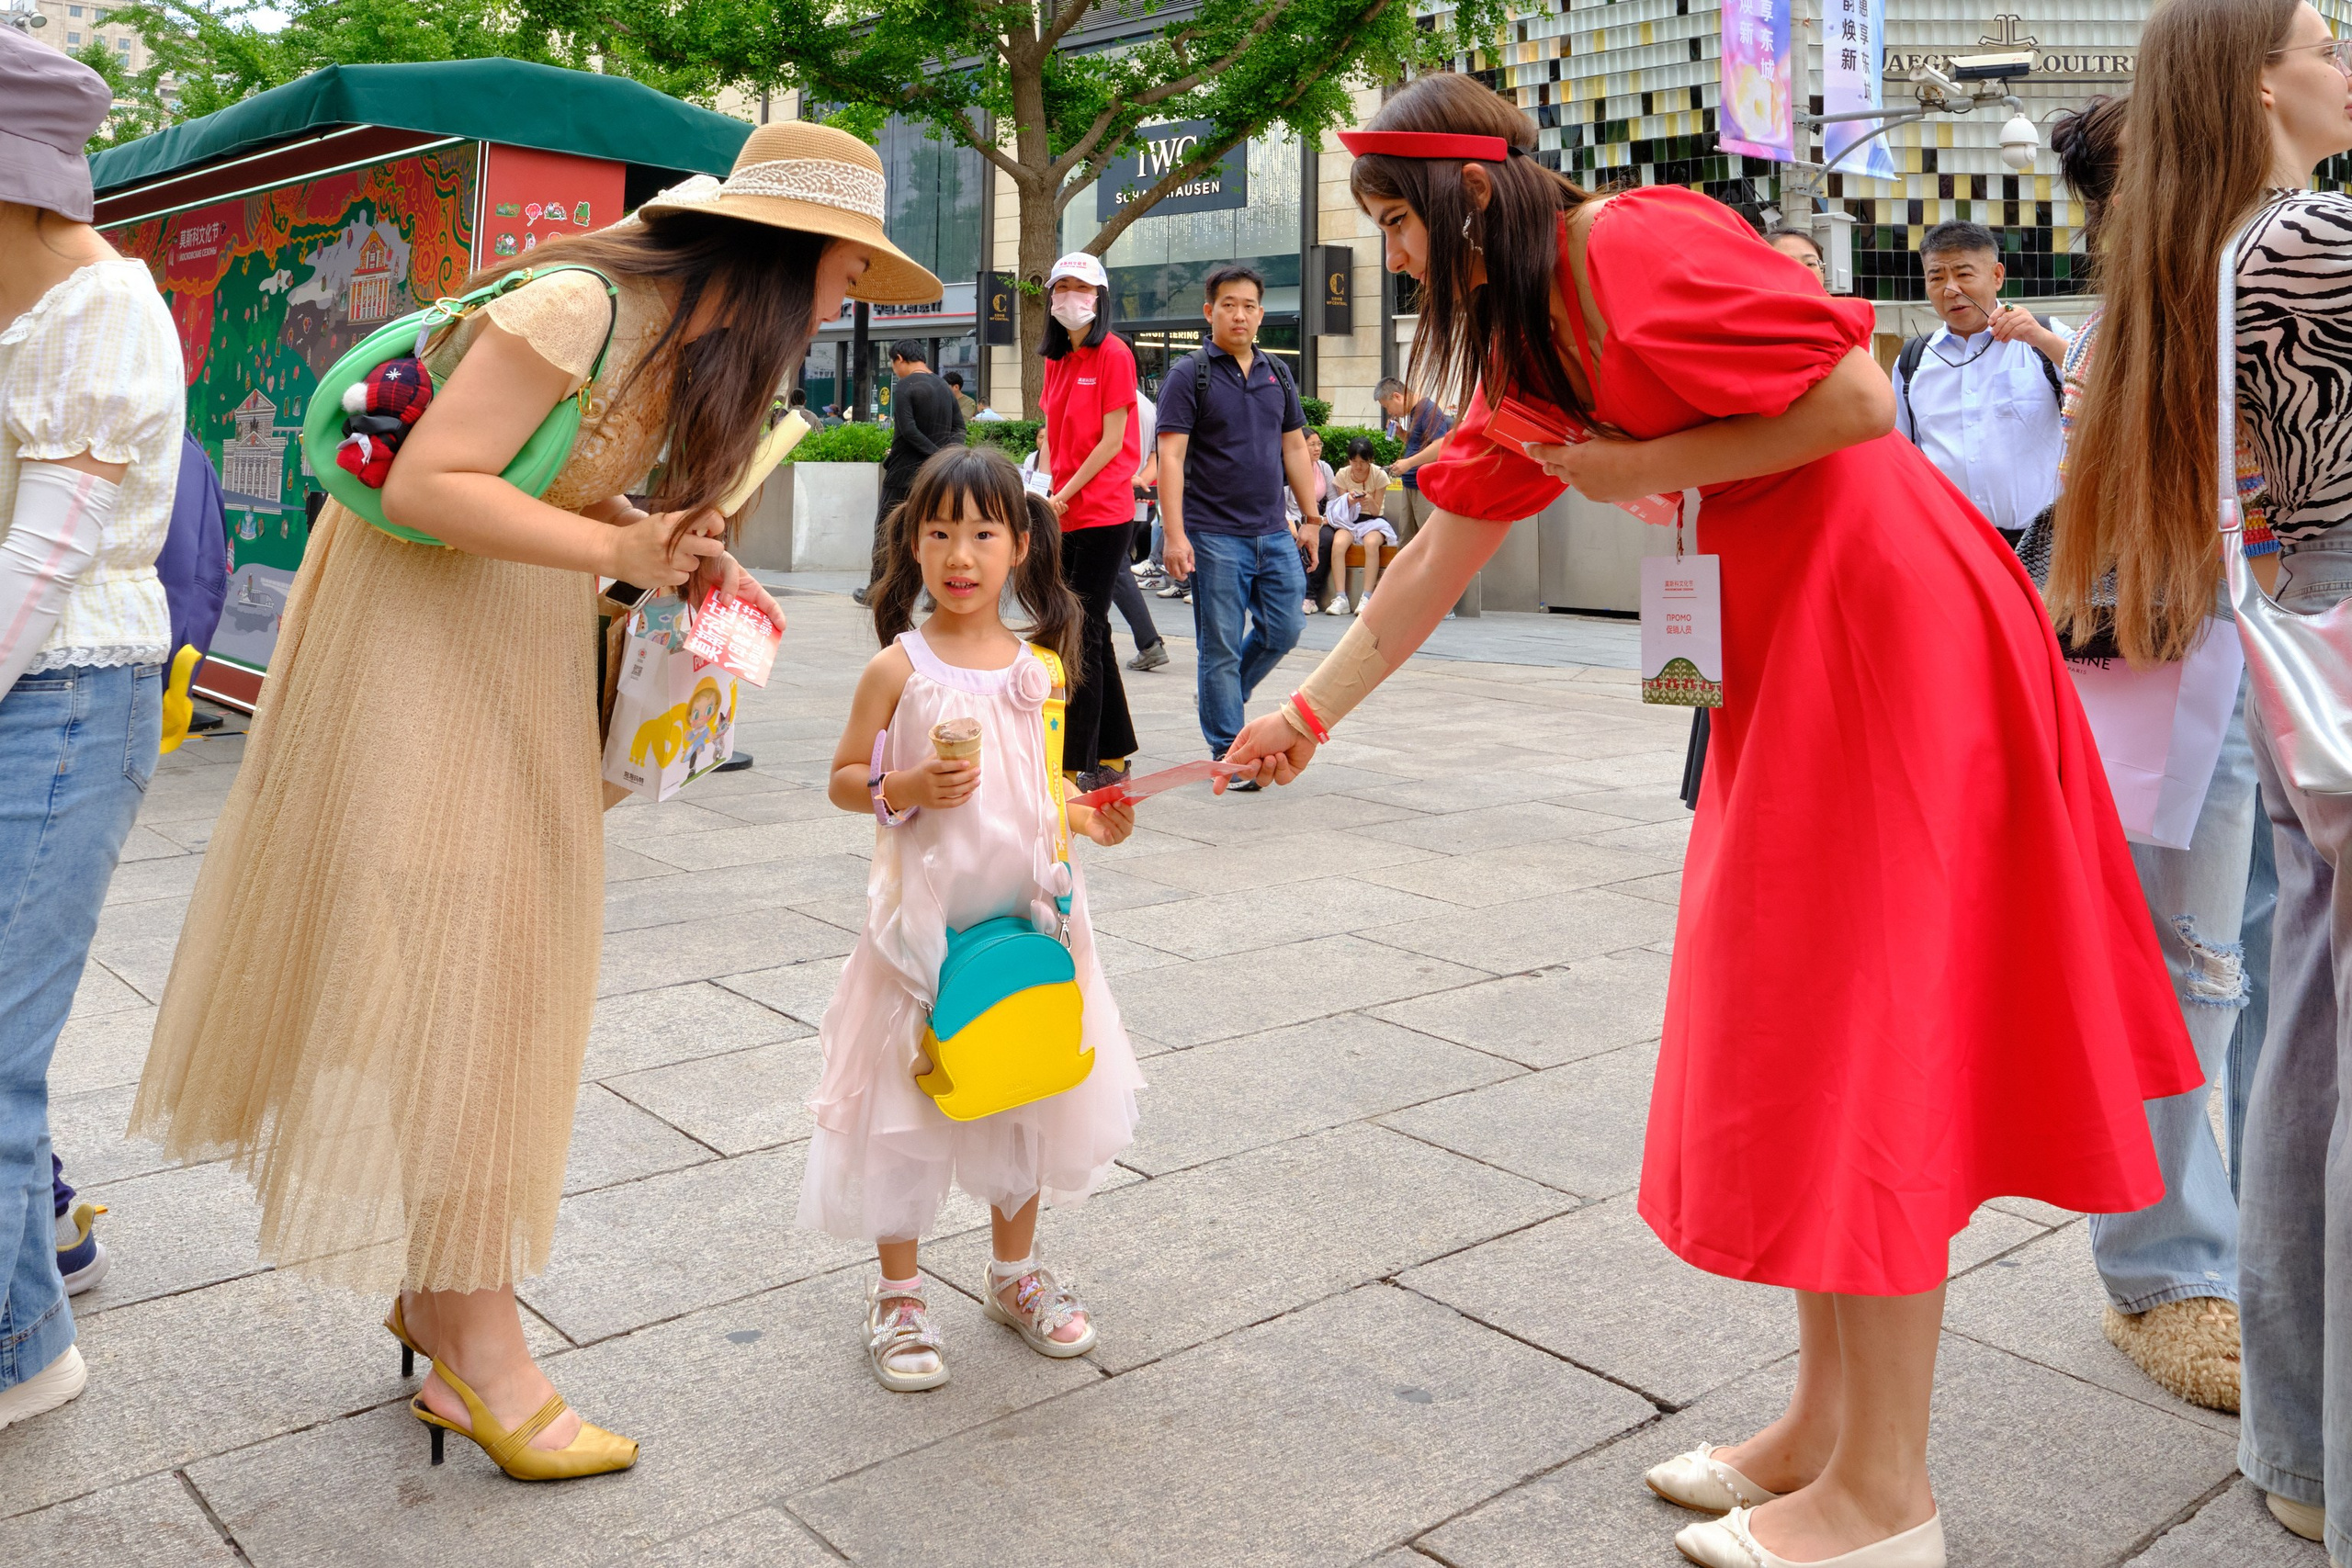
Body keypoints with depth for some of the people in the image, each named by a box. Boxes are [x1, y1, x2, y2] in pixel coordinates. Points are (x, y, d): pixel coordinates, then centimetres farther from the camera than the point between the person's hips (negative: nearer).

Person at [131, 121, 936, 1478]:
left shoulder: (694, 342, 8)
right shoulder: (580, 308, -21)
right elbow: (429, 483, -24)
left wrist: (677, 566, -3)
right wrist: (613, 548, -29)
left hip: (526, 651, 9)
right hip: (424, 621, -9)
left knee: (509, 961, 8)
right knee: (439, 957, -7)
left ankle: (442, 1290, 20)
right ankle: (477, 1330, 1)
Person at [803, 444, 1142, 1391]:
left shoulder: (1038, 664, 3)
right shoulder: (900, 666, -8)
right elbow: (844, 780, -3)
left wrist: (1084, 815, -2)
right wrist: (905, 789, -21)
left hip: (1028, 911, 4)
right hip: (925, 913, -4)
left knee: (1026, 1089, 14)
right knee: (907, 1099, 4)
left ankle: (1015, 1273, 34)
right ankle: (898, 1294, 22)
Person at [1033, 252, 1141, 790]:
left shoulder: (1113, 354, -7)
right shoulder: (1056, 360, 15)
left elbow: (1111, 442, -11)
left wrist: (1064, 495, -11)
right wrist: (1043, 488, 2)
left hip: (1102, 513, -8)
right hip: (1064, 516, 8)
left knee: (1083, 633, -7)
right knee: (1090, 632, 12)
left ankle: (1078, 764, -2)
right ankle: (1112, 756, 21)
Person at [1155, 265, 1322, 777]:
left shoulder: (1277, 375, 13)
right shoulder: (1189, 374, -4)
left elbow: (1294, 449, 18)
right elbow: (1171, 456, -10)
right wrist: (1174, 534, -19)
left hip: (1273, 533, 5)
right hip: (1215, 536, -5)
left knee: (1284, 631, 7)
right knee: (1221, 647, 0)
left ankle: (1224, 694, 31)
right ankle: (1227, 751, 9)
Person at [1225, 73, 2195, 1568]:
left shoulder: (1641, 250, -15)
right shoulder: (1525, 342, 13)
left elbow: (1861, 398, -20)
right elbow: (1439, 557, 17)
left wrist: (1641, 468, -15)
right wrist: (1312, 709, 19)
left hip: (1889, 621, -9)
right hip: (1786, 644, 9)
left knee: (1860, 1043, -5)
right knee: (1797, 1033, 11)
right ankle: (1826, 1428, 23)